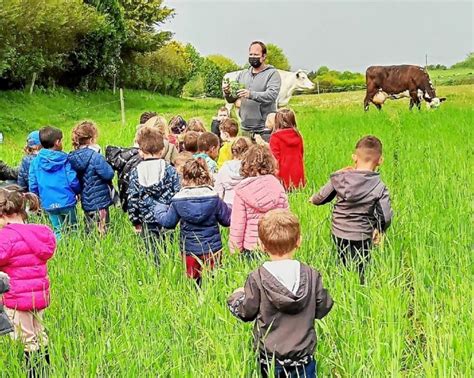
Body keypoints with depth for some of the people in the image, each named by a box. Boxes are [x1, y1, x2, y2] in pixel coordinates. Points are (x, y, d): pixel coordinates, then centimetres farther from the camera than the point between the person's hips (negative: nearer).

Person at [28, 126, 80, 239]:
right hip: (66, 202, -3)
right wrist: (77, 192, 12)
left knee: (58, 231, 14)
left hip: (48, 204, 3)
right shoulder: (64, 160, -8)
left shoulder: (35, 162, 0)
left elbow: (33, 185, 1)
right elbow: (73, 181, -9)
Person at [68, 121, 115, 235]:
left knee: (90, 232, 16)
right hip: (99, 203, -8)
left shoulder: (73, 157, 3)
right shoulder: (95, 157, -19)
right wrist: (105, 163, -2)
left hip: (86, 202, 8)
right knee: (101, 234, -1)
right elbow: (109, 174, -18)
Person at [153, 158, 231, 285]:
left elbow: (168, 222, 2)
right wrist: (228, 208, 20)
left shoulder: (178, 200, -8)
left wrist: (159, 210, 22)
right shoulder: (214, 198, -8)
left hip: (189, 251, 0)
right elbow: (227, 220, -2)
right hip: (212, 250, 0)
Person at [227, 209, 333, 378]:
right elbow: (322, 309, 1)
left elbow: (246, 312, -5)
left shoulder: (257, 279, -16)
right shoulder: (311, 276, -10)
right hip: (303, 356, 1)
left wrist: (236, 296, 16)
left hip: (269, 358, -1)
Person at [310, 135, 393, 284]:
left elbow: (318, 200, 3)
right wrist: (378, 230, 4)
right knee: (360, 274, 7)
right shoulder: (379, 187, -12)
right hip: (361, 238, -3)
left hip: (338, 235, 3)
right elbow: (386, 217, -17)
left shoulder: (339, 179, -6)